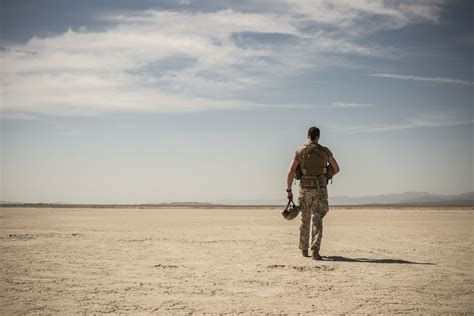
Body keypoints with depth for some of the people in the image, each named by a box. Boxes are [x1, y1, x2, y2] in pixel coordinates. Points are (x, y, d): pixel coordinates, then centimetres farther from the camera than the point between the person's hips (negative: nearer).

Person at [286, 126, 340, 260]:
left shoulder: (300, 151, -1)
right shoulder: (325, 151, 1)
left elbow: (291, 172, -6)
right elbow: (336, 169, 10)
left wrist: (288, 190, 1)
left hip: (305, 189, 1)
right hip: (320, 189, -1)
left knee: (305, 219, 14)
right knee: (317, 220, -4)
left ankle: (304, 250, 23)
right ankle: (315, 249, -19)